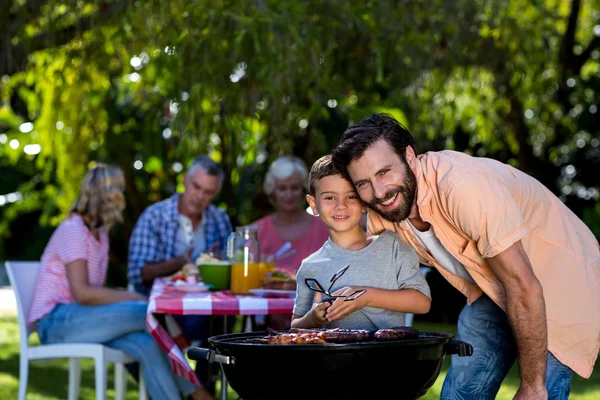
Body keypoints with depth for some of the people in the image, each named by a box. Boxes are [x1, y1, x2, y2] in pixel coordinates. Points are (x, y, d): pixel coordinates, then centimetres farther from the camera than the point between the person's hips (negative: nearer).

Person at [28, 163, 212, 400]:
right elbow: (81, 293, -21)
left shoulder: (99, 233, 18)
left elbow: (94, 290, 11)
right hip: (56, 321, -8)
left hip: (81, 317, 8)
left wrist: (121, 294, -8)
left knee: (147, 344, -22)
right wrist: (131, 297, -18)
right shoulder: (73, 230, -12)